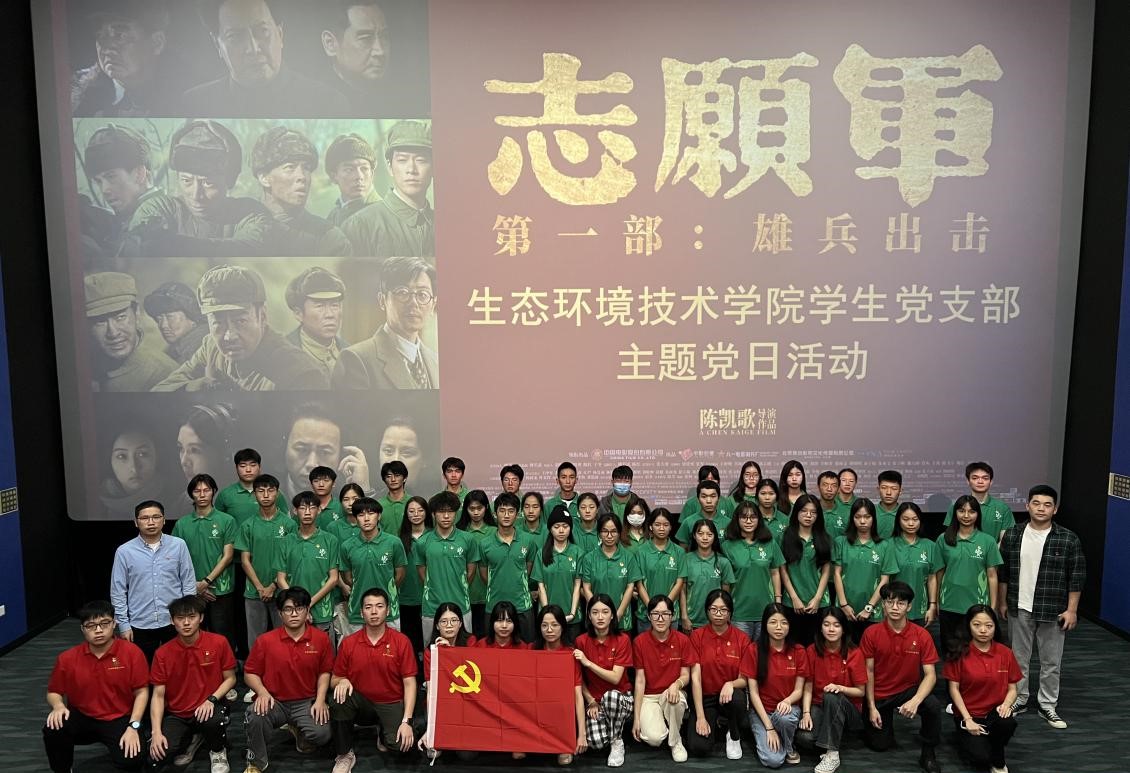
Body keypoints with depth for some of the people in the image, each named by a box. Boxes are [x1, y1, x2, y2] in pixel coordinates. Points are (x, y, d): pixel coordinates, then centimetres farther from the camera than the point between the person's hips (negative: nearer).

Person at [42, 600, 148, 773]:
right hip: (82, 718, 2)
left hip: (119, 719, -2)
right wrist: (58, 706, -16)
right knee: (53, 729, -29)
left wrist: (133, 726, -18)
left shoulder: (131, 652, -11)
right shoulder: (67, 658, -5)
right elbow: (54, 692, 8)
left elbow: (141, 692, -8)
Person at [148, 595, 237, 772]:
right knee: (158, 754, -24)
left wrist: (211, 700, -20)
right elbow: (158, 695, -5)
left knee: (213, 721, -37)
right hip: (176, 715, 2)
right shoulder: (163, 653, -7)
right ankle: (191, 739, 12)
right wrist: (157, 732, -16)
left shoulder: (219, 643, -10)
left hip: (208, 708, -2)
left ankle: (218, 751, 0)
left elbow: (230, 678, -2)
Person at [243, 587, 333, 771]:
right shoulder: (265, 640, -6)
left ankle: (297, 729, 15)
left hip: (306, 702, 1)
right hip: (274, 702, -1)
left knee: (322, 734, -24)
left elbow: (325, 672, 5)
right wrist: (262, 692, -17)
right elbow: (250, 673, 2)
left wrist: (320, 700, -9)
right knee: (254, 717, -34)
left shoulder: (321, 639, -4)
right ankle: (256, 762, -3)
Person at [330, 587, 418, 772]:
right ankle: (344, 755, -9)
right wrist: (342, 681, -20)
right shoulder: (348, 643, -2)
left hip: (392, 704, -1)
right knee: (339, 699, -30)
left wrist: (406, 721, -19)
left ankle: (385, 735, 12)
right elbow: (334, 680, 6)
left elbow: (409, 683, -9)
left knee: (403, 743, -27)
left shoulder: (401, 641, -8)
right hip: (361, 703, 1)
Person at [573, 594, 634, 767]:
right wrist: (591, 702, -10)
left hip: (620, 698, -1)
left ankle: (617, 742, -12)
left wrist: (588, 663, -24)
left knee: (610, 695, -37)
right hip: (593, 699, 2)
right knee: (596, 742, -24)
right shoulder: (581, 641, -6)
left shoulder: (622, 640, -12)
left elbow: (615, 678, -19)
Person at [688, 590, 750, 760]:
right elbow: (695, 677, -10)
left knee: (738, 699, -36)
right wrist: (701, 717, -16)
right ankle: (713, 724, 14)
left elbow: (745, 679, -3)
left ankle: (734, 736, -2)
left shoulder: (742, 638, -5)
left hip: (729, 694, 0)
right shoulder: (697, 636, -6)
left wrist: (731, 684, -27)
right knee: (698, 748, -22)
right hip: (705, 698, 0)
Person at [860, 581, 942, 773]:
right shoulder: (871, 633, -13)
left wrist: (915, 701, -31)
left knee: (933, 706, -30)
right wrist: (872, 708, -8)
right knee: (880, 745, -3)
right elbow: (868, 672, -6)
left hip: (908, 689, 0)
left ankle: (928, 754, -6)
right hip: (879, 695, 0)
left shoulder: (922, 635, -12)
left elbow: (930, 675, -14)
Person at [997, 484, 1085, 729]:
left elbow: (1077, 577, -4)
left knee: (1051, 662, 10)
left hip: (1053, 610, -1)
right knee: (1019, 658, 13)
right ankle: (1019, 699, 27)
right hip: (1020, 608, 1)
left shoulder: (1068, 539, -7)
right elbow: (1002, 571, 5)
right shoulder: (1013, 535, -2)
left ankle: (1048, 706, 24)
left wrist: (1071, 610, -6)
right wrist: (1001, 602, 5)